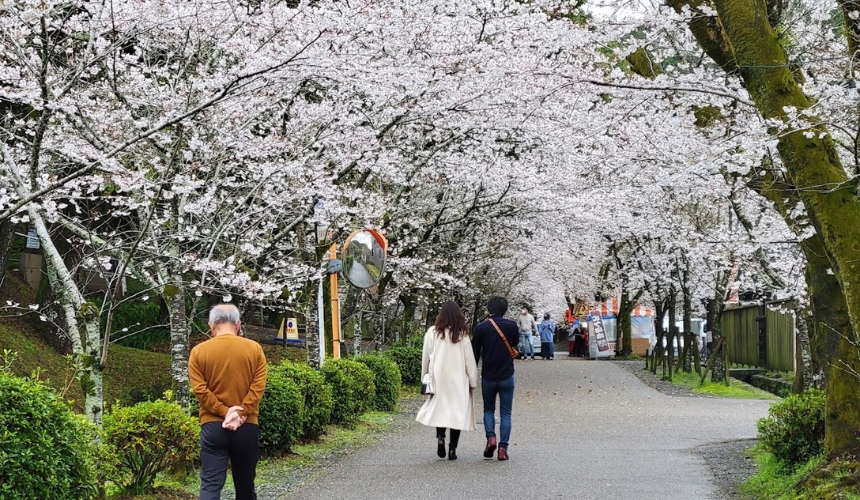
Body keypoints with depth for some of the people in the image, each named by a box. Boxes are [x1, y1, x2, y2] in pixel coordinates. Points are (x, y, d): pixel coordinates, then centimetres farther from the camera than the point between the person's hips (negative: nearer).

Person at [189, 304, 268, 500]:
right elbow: (258, 387, -6)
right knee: (245, 483, 12)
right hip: (247, 426, 1)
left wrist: (224, 412, -8)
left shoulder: (199, 351, 0)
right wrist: (240, 413, -9)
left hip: (213, 425, -1)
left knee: (210, 484, -5)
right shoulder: (254, 349, 2)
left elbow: (200, 389, -7)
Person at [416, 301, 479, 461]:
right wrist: (473, 381, 6)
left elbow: (425, 357, 3)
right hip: (458, 380, -1)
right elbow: (469, 360, -3)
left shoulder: (432, 333, -3)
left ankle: (440, 436, -8)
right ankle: (452, 449, 2)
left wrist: (425, 378, 15)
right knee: (457, 412, 5)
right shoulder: (462, 335, -6)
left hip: (438, 380, 1)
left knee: (439, 409, 14)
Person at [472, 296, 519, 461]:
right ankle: (503, 448, 0)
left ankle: (491, 437, -4)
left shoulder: (481, 327, -6)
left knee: (488, 410, 18)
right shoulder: (512, 326, -5)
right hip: (507, 376, 0)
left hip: (488, 377, 0)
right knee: (505, 413, 6)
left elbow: (475, 352, -3)